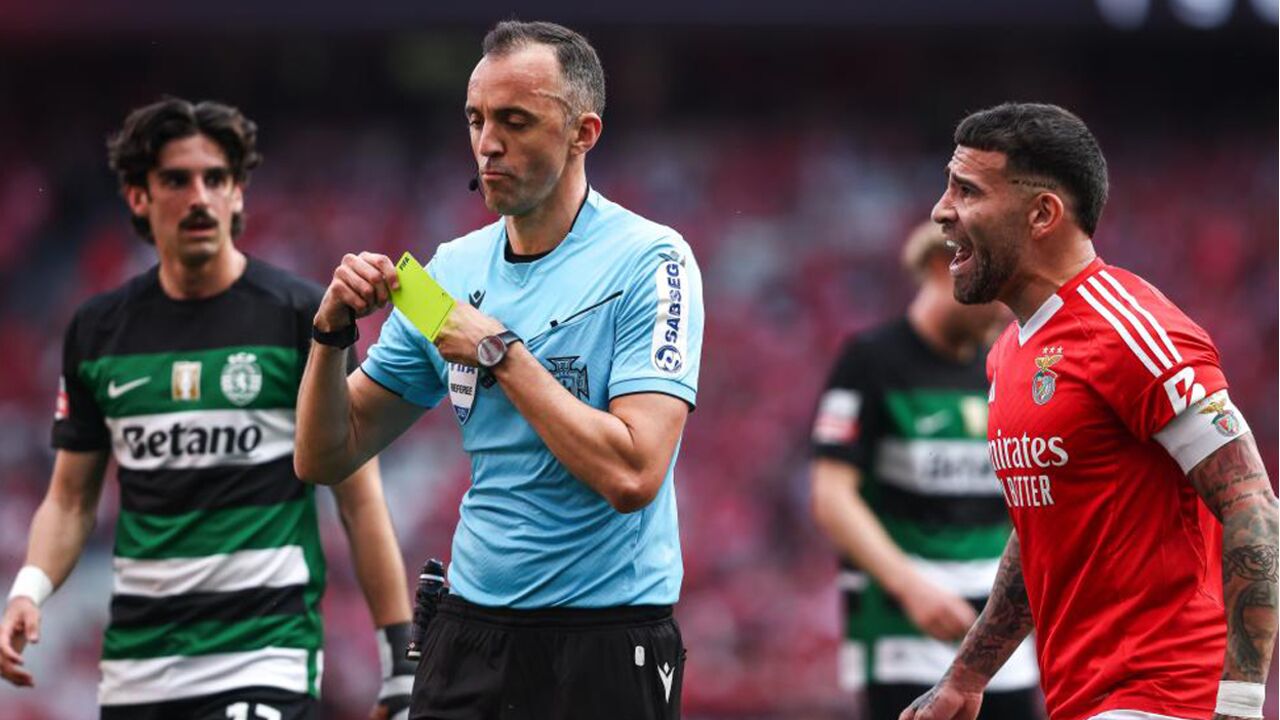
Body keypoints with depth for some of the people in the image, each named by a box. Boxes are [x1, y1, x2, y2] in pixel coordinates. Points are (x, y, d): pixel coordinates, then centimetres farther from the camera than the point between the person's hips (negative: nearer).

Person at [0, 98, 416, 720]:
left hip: (267, 657, -4)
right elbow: (71, 498, 14)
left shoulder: (303, 316, -3)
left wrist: (402, 666, -4)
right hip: (136, 667, 4)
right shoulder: (97, 330, 7)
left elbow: (359, 499, -1)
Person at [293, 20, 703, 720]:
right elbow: (325, 458, 9)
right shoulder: (454, 268, 6)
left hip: (606, 645, -5)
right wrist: (332, 328, -7)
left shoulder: (651, 262, -10)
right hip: (470, 630, 5)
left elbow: (630, 475, -21)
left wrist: (498, 353, -16)